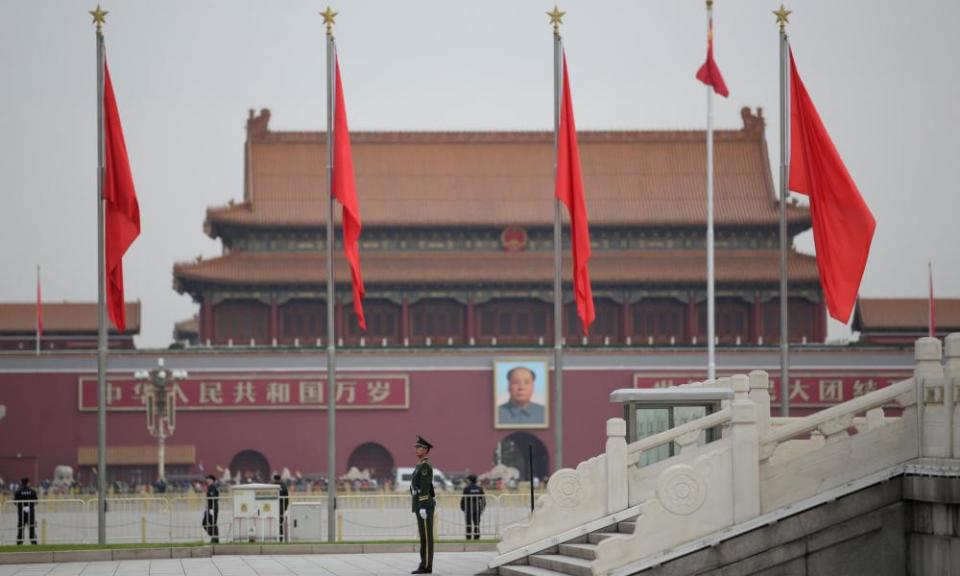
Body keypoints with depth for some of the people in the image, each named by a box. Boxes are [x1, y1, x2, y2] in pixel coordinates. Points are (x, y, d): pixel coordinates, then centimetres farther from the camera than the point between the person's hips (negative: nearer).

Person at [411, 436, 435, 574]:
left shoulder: (424, 466, -14)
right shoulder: (423, 466, 19)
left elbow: (424, 488, -20)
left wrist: (423, 508, -24)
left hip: (424, 505, -10)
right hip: (424, 505, 10)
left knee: (426, 536, -8)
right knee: (425, 536, 9)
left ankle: (426, 566, -7)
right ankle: (426, 566, 10)